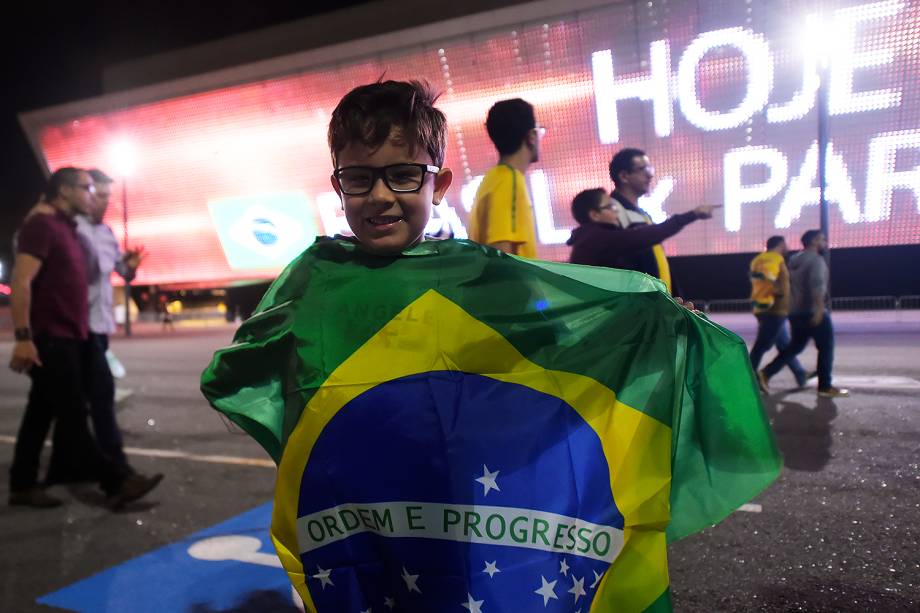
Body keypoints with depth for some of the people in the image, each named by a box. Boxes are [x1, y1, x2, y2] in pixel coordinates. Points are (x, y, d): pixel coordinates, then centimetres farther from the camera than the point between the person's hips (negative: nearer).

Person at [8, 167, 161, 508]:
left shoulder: (68, 230, 19)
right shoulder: (42, 226, -8)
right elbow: (21, 282, -17)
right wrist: (23, 337, -22)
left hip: (66, 339, 9)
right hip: (50, 339, -9)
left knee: (41, 414, 12)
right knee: (73, 417, -5)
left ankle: (23, 486, 20)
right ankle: (116, 484, -4)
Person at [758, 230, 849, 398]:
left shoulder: (795, 261, 16)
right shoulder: (816, 260, -10)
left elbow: (788, 285, 23)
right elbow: (817, 284, -25)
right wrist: (819, 309, -32)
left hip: (795, 312, 8)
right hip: (812, 312, -8)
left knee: (794, 347, 14)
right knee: (826, 347, 3)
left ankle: (765, 373, 2)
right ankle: (825, 387, 8)